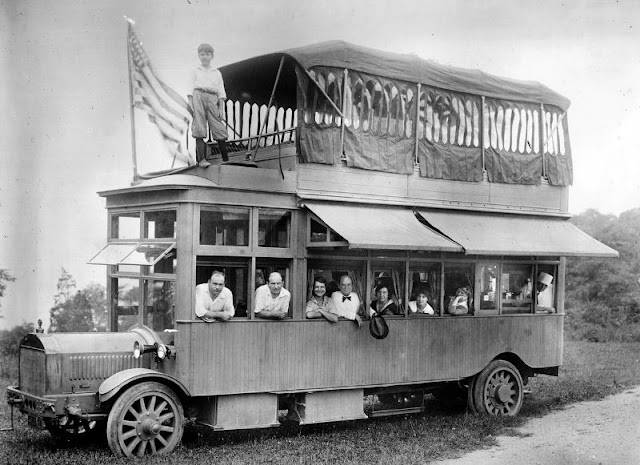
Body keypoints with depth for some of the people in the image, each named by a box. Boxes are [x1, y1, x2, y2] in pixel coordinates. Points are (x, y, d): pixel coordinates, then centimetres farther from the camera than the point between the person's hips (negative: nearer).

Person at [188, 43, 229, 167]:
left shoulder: (217, 73, 19)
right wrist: (191, 107, -3)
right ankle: (201, 159, -14)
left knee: (219, 130, -6)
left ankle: (226, 159, -2)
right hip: (198, 97, -1)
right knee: (199, 130, -10)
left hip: (212, 99, 1)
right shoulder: (195, 71, 15)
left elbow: (221, 92, 14)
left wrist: (221, 108, 3)